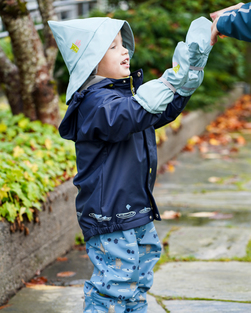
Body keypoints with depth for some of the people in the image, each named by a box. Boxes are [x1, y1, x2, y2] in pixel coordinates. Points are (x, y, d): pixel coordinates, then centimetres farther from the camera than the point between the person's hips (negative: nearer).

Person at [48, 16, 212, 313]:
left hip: (137, 212, 10)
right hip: (109, 218, -10)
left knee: (137, 287, 19)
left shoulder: (127, 92, 12)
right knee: (112, 288, -7)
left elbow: (164, 112, 24)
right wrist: (172, 78, -39)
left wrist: (192, 71, 11)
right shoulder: (95, 101, -19)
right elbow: (127, 116, -39)